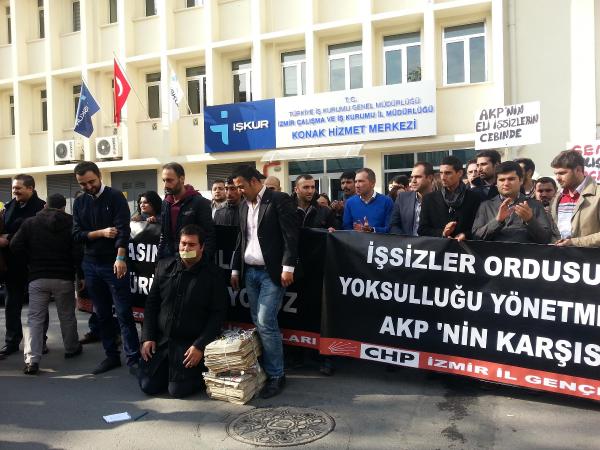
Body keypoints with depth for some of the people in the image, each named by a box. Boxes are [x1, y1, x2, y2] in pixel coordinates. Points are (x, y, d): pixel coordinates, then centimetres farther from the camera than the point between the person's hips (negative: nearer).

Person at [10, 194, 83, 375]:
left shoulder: (30, 223, 2)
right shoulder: (71, 223, -3)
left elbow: (15, 246, -4)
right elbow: (78, 252, -10)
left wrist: (33, 260, 10)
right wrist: (81, 275, -2)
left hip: (37, 278, 1)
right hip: (64, 278, 0)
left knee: (34, 318, 4)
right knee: (67, 316, 15)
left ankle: (32, 359, -5)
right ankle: (71, 348, 30)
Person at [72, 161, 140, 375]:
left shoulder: (115, 197, -5)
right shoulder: (79, 202, 10)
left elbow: (123, 229, -16)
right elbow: (77, 235, 3)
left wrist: (120, 258, -28)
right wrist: (101, 232, -14)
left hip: (114, 263, -5)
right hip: (91, 264, 5)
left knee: (124, 313, -4)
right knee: (102, 314, 11)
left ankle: (133, 358, 1)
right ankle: (111, 356, 22)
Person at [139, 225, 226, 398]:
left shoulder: (212, 275, -10)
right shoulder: (164, 266, 3)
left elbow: (217, 314, -10)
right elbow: (151, 303, 8)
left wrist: (200, 346, -16)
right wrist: (147, 337, 1)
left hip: (190, 343, -4)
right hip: (160, 338, 4)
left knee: (178, 390, -11)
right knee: (148, 386, -1)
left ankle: (200, 372, 19)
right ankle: (167, 368, 29)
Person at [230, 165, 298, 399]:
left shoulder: (279, 200, -8)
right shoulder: (244, 206, 14)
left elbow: (291, 236, -12)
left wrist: (288, 267, -17)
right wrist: (236, 269, 16)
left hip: (271, 273, -7)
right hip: (250, 272, 7)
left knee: (266, 323, -9)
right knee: (258, 324, 8)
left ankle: (276, 375, 4)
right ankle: (262, 368, 19)